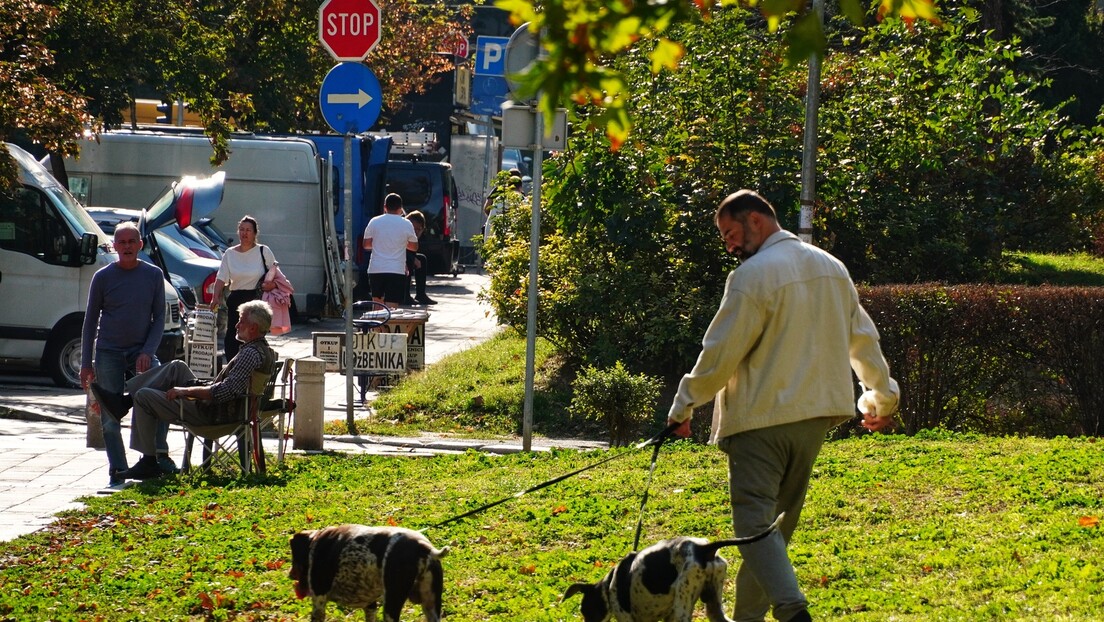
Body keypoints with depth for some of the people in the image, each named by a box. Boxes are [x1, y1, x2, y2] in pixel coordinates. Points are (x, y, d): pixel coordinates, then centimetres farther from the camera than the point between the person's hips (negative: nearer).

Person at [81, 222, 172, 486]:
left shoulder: (154, 275, 3)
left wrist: (148, 352, -8)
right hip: (108, 353, 0)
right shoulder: (103, 277, 1)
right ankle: (117, 472, 5)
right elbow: (90, 321, 7)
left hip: (141, 352, 0)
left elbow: (159, 318, 6)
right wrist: (86, 363, 4)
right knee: (110, 418, -2)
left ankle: (159, 457, -12)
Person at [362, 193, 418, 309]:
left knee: (377, 300, 20)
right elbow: (414, 247, 9)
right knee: (392, 306, -7)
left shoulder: (374, 222, 2)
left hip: (375, 269, 2)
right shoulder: (406, 224, -2)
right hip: (396, 270, -2)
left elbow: (366, 245, 8)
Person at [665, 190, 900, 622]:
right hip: (815, 413, 8)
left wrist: (683, 407, -1)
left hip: (762, 417, -8)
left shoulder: (754, 275, -14)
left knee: (755, 521, -10)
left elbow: (720, 354, -12)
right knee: (778, 520, 14)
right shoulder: (832, 268, 11)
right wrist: (881, 396, 33)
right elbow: (863, 339, 20)